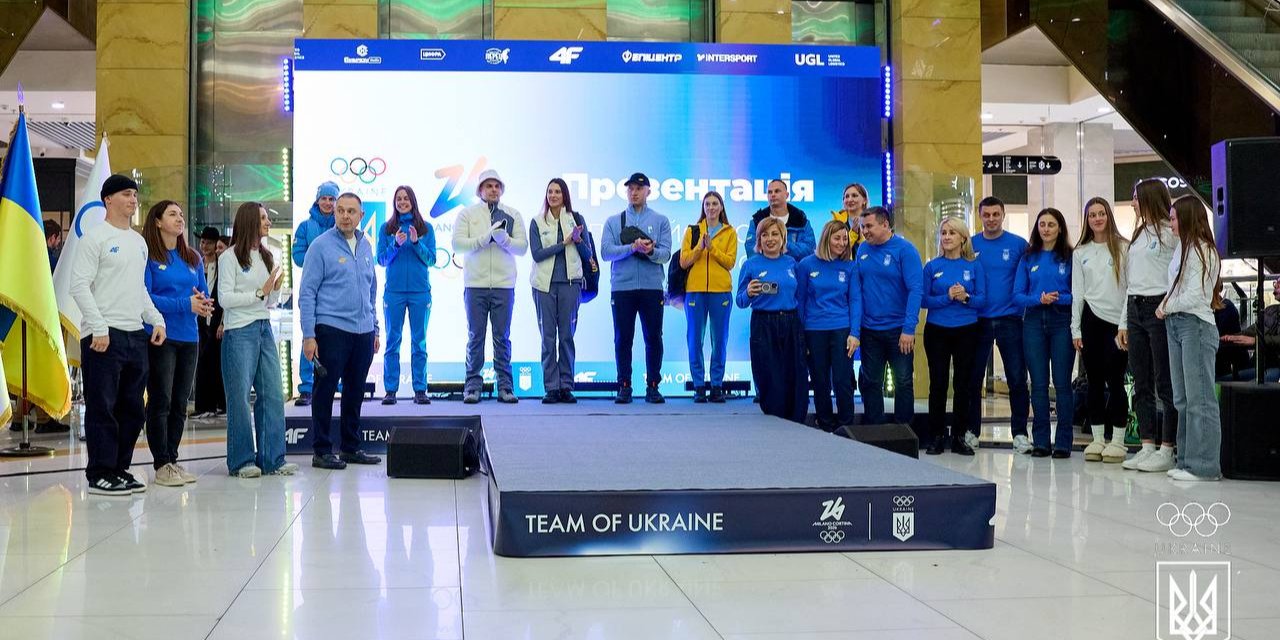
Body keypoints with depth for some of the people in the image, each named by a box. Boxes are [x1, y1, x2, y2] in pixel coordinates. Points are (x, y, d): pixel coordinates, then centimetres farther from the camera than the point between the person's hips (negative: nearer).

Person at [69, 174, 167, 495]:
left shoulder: (139, 241, 18)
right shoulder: (95, 237, -5)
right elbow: (79, 286, -11)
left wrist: (156, 319, 11)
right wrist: (98, 328, -18)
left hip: (136, 335, 8)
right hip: (104, 335, -8)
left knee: (132, 408, 10)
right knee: (102, 407, -3)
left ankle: (120, 469, 19)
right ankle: (100, 474, 3)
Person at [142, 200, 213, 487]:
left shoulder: (193, 258, 13)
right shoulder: (148, 256, -5)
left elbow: (205, 294, 15)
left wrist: (204, 304, -9)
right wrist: (185, 304, -20)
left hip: (188, 338, 6)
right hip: (160, 337, -6)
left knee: (180, 403, 10)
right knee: (160, 401, -3)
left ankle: (172, 459, 19)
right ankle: (161, 464, 2)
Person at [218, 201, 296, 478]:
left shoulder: (268, 256, 16)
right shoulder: (230, 257, -3)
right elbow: (225, 298, -10)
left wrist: (276, 288, -1)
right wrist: (260, 293, -12)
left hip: (265, 330, 6)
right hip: (239, 331, -6)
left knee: (273, 395, 2)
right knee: (240, 397, -2)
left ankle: (273, 458, 7)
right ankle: (242, 461, 6)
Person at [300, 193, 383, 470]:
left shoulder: (365, 246, 12)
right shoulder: (321, 246, -6)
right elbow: (307, 293, -8)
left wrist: (375, 329, 17)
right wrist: (309, 335, -13)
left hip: (363, 332, 6)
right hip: (331, 330, -6)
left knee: (355, 392, 12)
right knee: (325, 390, 0)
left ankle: (351, 447, 22)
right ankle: (322, 451, 6)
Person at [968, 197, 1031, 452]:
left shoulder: (1018, 245, 1)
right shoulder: (970, 245, 5)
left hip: (1010, 319, -1)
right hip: (978, 320, 2)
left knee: (1017, 378, -1)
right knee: (973, 378, 7)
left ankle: (1020, 433, 8)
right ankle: (971, 431, 17)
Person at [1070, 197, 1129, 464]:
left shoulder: (1123, 248, 2)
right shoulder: (1080, 253, 11)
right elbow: (1077, 292, 10)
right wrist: (1076, 329, 4)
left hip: (1118, 320, -3)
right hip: (1091, 319, 3)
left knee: (1115, 379, -4)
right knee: (1094, 379, 5)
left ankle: (1117, 440, 3)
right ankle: (1097, 438, 11)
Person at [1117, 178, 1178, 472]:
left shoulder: (1171, 232, -6)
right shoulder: (1138, 235, 19)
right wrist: (1124, 322, 18)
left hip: (1160, 308, -8)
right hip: (1135, 310, 8)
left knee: (1165, 383, -3)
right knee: (1141, 384, 8)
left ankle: (1166, 450, 0)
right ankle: (1147, 447, 13)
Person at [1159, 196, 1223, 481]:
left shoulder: (1203, 250, -9)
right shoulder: (1182, 248, 18)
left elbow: (1195, 296, -15)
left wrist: (1167, 307, -4)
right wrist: (1166, 307, 3)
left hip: (1196, 325, -9)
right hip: (1175, 325, 9)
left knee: (1199, 399, -7)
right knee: (1182, 400, 10)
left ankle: (1204, 466, -5)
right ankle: (1187, 460, 15)